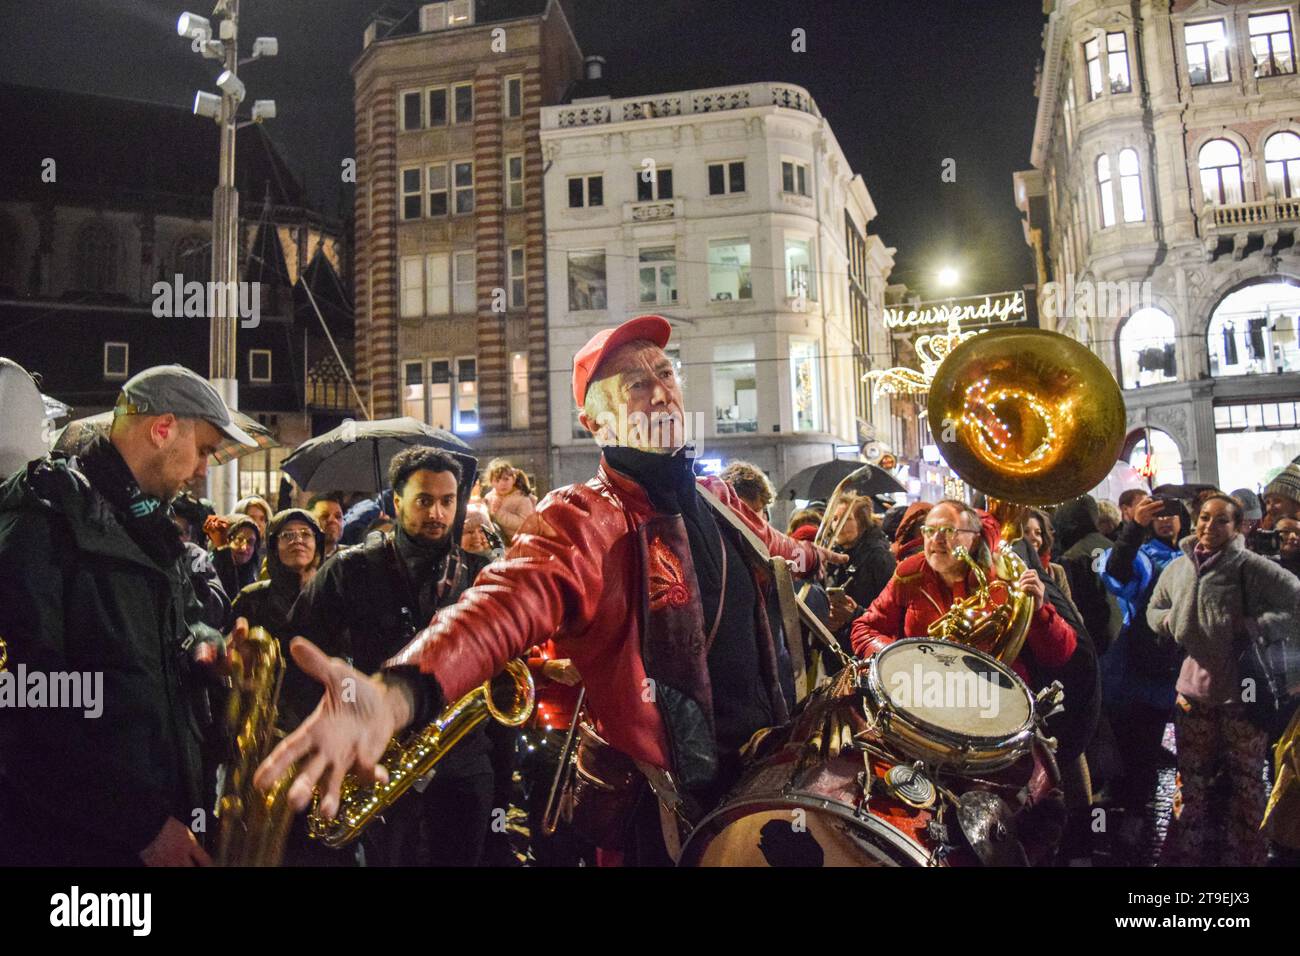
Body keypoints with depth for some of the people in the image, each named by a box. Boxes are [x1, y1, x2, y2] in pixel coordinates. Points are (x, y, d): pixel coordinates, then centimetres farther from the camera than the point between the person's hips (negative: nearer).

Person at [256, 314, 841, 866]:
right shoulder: (581, 520, -17)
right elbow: (506, 601, -37)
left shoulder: (717, 500, 6)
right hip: (668, 813, -7)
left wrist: (814, 557, 50)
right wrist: (398, 694, -55)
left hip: (767, 776, 7)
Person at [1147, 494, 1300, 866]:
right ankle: (1185, 853, 26)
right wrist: (1170, 621, -1)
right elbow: (1154, 609, 20)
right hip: (1193, 685, 4)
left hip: (1242, 692, -4)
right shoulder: (1177, 567, 6)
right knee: (1191, 780, 14)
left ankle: (1244, 855, 22)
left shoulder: (1250, 566, -9)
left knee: (1246, 781, 7)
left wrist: (1252, 626, -19)